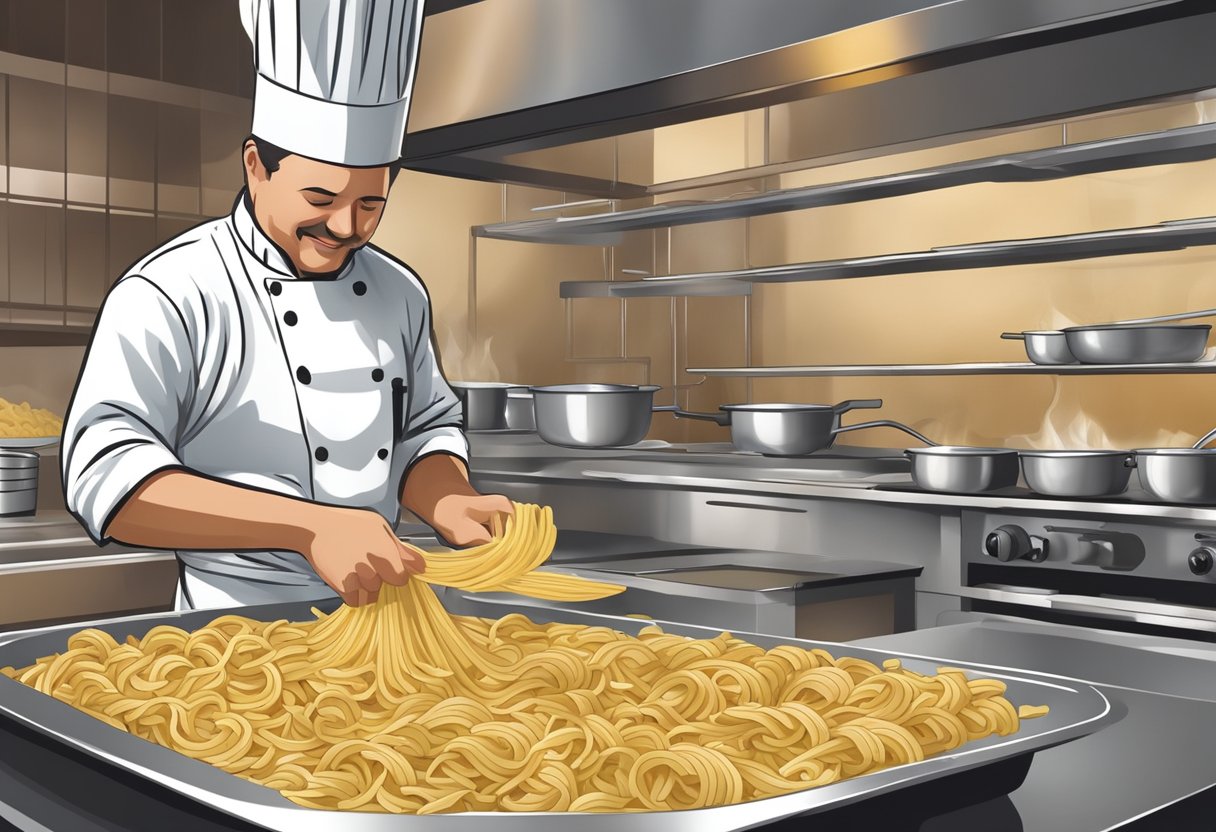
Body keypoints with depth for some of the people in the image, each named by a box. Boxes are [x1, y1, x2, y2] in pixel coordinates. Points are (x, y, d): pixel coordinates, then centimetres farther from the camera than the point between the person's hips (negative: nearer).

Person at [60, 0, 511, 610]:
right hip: (237, 633, -4)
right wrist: (312, 527, -30)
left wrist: (449, 505, -7)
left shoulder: (398, 293, 9)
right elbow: (105, 472, -21)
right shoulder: (171, 294, -11)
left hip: (378, 621, 5)